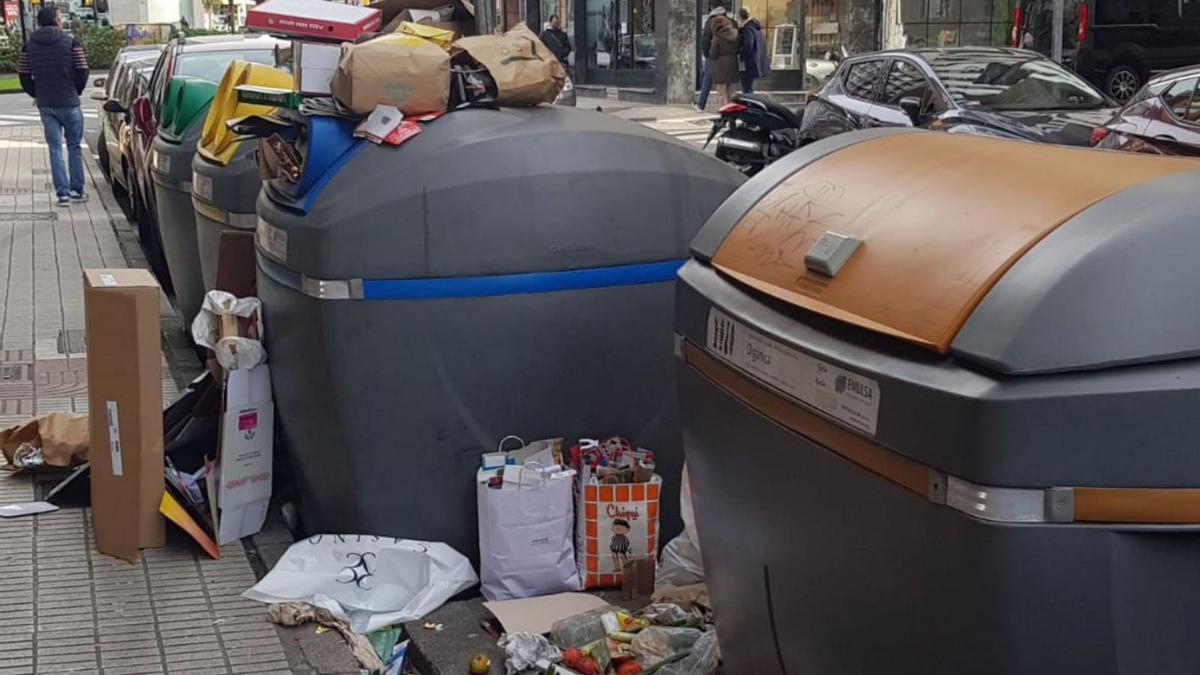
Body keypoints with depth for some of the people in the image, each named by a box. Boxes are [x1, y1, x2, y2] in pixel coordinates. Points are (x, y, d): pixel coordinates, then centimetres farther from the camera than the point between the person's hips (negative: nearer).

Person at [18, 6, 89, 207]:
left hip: (45, 105, 3)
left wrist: (38, 95, 16)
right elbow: (82, 72, -8)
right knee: (74, 147, 10)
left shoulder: (28, 46, 3)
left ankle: (62, 193, 1)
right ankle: (77, 191, 12)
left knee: (55, 149, 6)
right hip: (69, 104, -3)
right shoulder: (71, 43, -7)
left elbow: (24, 76, 3)